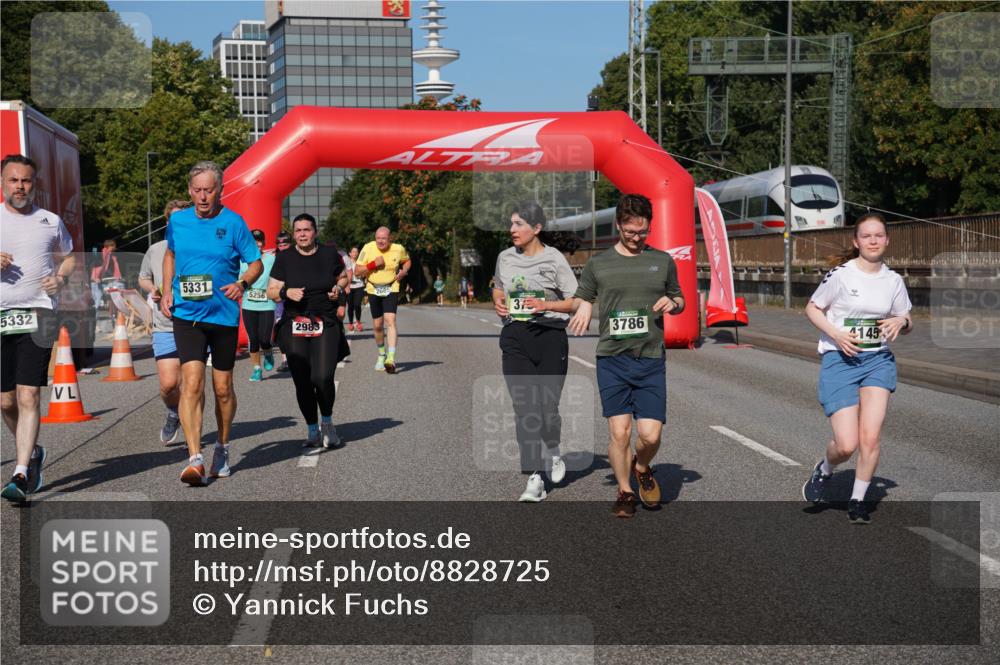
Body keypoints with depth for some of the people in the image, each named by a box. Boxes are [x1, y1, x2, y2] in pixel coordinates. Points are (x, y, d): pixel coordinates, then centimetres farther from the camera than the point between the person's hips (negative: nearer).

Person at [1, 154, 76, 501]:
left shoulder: (50, 221, 9)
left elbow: (68, 256, 23)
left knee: (28, 397, -11)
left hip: (37, 316, -1)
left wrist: (60, 277, 1)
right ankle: (31, 452, 32)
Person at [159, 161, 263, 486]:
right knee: (192, 383, -14)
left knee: (222, 388, 10)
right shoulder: (177, 221, 4)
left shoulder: (233, 223, -5)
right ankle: (195, 459, -17)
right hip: (186, 314, 1)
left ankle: (223, 448, 32)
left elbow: (256, 263, 1)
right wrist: (167, 291, 9)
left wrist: (242, 283, -19)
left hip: (224, 315, -1)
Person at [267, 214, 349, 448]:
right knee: (302, 383, 0)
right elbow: (271, 291, 7)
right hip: (295, 327, 1)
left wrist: (339, 288, -1)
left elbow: (343, 277, 21)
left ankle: (327, 422, 11)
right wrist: (286, 292, -14)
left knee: (323, 377, -15)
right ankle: (312, 428, 19)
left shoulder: (329, 254, 5)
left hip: (327, 326, -1)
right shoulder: (285, 258, 4)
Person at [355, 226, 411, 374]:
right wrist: (373, 264, -23)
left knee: (390, 321, -19)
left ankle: (391, 359, -26)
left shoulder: (398, 249, -7)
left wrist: (404, 271, -5)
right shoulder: (368, 249, -11)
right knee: (377, 325, 8)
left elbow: (407, 261, 16)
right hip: (373, 290, 1)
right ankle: (381, 356, 32)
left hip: (391, 290, -1)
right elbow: (358, 272, -10)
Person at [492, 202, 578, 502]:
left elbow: (576, 302, -3)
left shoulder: (554, 259, -4)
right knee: (524, 408, -4)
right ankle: (534, 478, -3)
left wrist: (546, 305, -17)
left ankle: (552, 452, 32)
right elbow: (497, 289, 27)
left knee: (548, 404, -1)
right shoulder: (505, 258, 9)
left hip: (550, 335, -3)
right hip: (515, 338, 3)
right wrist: (498, 303, 5)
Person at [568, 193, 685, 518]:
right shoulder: (598, 263, 7)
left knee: (650, 434, -6)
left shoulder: (663, 261, 10)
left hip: (651, 361, 1)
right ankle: (624, 492, 16)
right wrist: (583, 306, -8)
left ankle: (642, 468, 28)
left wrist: (672, 304, -3)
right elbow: (580, 298, 16)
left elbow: (680, 300, 21)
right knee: (619, 432, -6)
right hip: (612, 360, -1)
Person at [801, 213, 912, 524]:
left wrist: (901, 322, -8)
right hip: (840, 360, -3)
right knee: (847, 445, -10)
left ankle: (858, 500, 10)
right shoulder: (841, 275, -8)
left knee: (870, 437, -10)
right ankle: (823, 471, 26)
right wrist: (836, 335, -14)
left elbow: (907, 323, 16)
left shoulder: (893, 281, 4)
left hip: (878, 360, 3)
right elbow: (812, 308, 1)